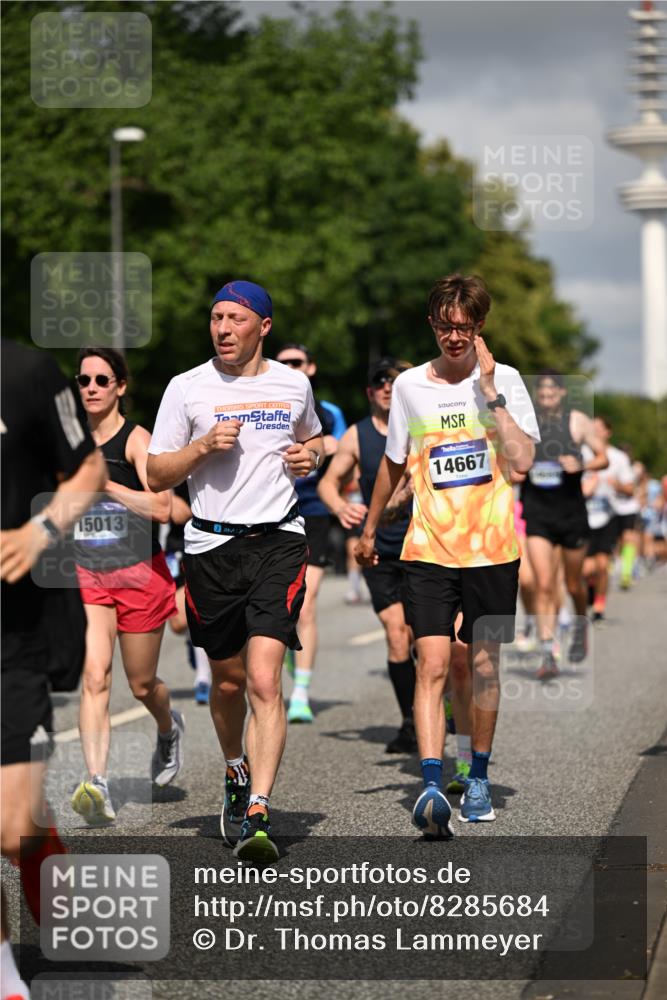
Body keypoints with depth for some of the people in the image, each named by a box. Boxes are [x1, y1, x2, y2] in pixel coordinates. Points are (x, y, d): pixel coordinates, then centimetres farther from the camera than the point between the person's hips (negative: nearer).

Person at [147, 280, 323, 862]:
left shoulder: (293, 385, 7)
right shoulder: (186, 388, 2)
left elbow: (313, 437, 28)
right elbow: (156, 475, 3)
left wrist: (310, 455, 5)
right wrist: (204, 446, -13)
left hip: (278, 541, -1)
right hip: (211, 546, 1)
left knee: (264, 680, -15)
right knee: (227, 682, 12)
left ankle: (258, 816, -19)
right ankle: (237, 775, 41)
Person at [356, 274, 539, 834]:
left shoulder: (506, 381, -1)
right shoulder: (409, 386, 5)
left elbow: (522, 462, -14)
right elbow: (395, 463, 19)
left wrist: (489, 393, -16)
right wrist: (369, 529, 26)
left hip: (493, 550, 0)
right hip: (429, 551, 0)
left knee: (484, 667, 8)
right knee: (432, 666, -12)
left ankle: (478, 780, 25)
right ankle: (432, 788, -19)